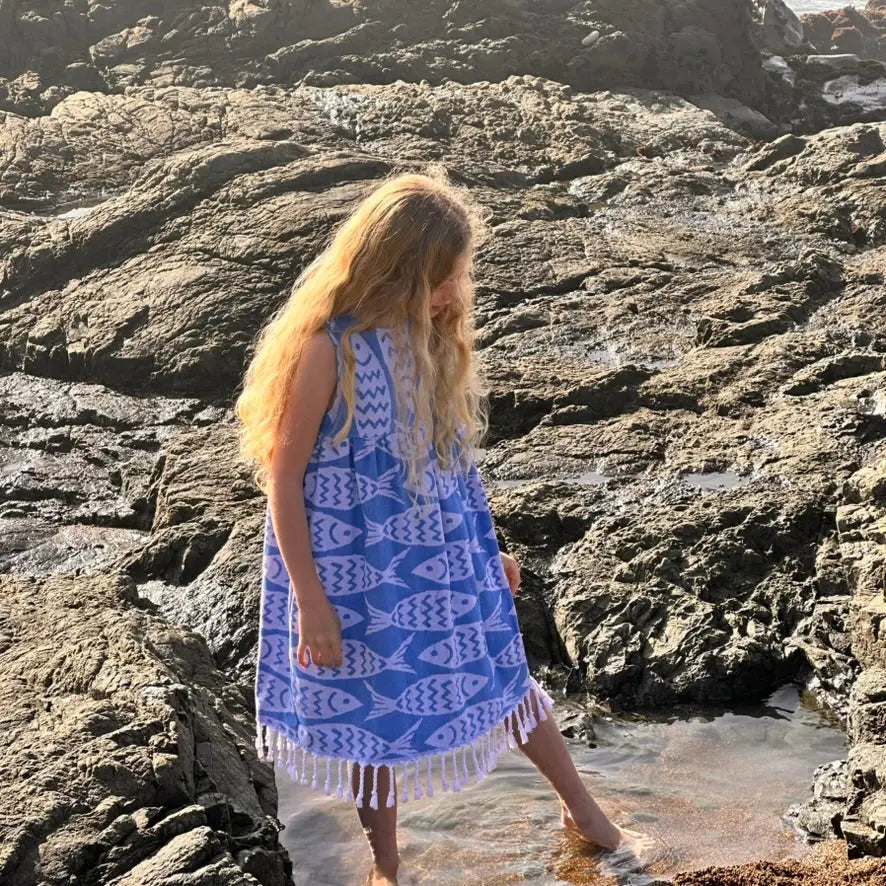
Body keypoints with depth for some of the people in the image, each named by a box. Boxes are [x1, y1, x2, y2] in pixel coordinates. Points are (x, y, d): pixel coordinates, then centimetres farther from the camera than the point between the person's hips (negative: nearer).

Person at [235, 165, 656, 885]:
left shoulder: (430, 333, -5)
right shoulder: (326, 348, -24)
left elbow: (446, 453, 7)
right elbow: (283, 479, -18)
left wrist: (486, 547, 13)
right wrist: (311, 602, -16)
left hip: (444, 555, 5)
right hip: (358, 570, -5)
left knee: (502, 676, 19)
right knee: (372, 711, 15)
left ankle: (584, 812, 42)